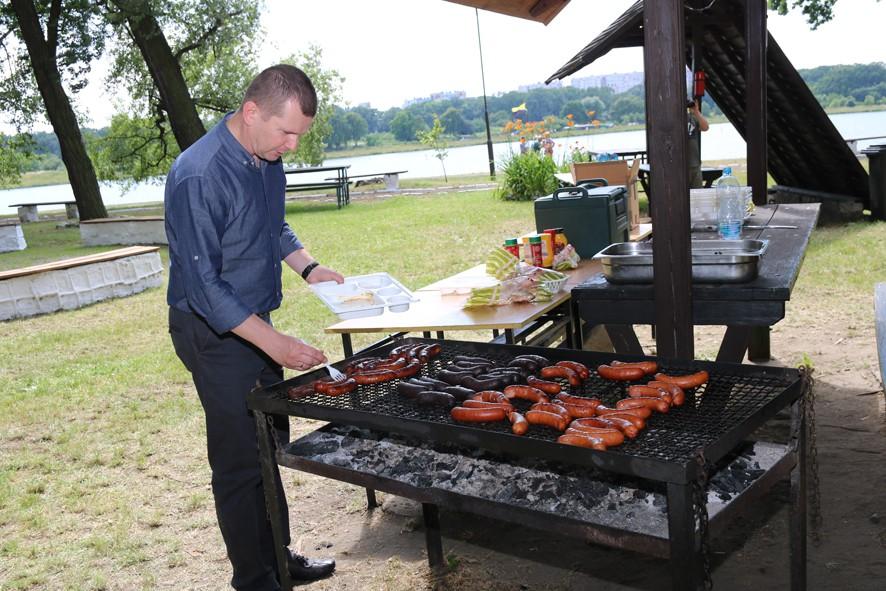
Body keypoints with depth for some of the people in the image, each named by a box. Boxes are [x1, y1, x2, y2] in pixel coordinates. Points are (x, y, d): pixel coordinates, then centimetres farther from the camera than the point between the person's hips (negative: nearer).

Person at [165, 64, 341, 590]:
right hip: (215, 332, -8)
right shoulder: (200, 176, -25)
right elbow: (201, 285, -24)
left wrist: (308, 266, 3)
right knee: (242, 460, 0)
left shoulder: (268, 157, 2)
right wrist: (274, 342, -26)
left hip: (255, 320, 9)